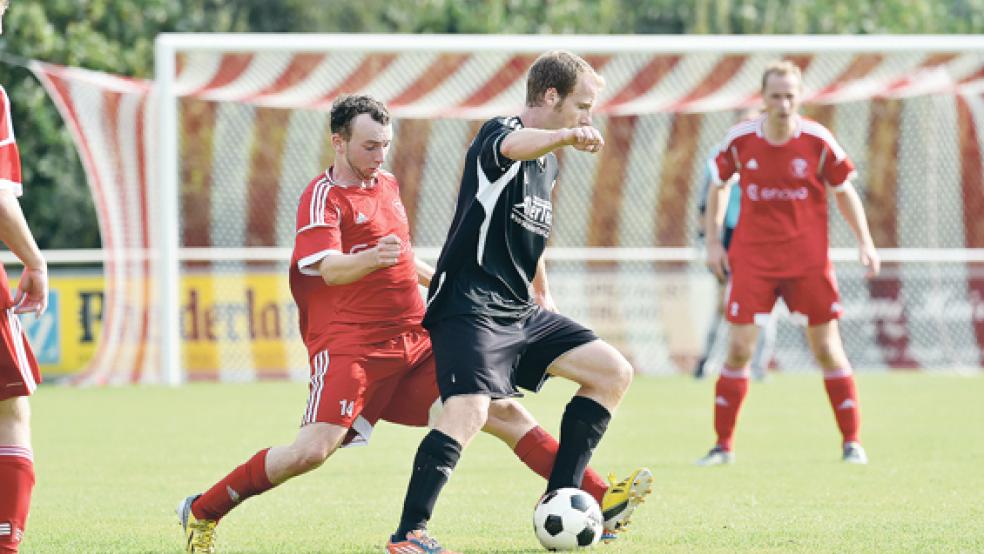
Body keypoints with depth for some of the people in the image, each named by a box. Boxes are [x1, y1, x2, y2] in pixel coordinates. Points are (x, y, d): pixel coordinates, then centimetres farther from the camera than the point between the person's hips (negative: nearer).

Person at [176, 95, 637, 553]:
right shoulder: (323, 197, -7)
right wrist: (372, 258, -42)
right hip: (349, 346, -7)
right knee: (313, 450, -21)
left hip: (416, 344, 7)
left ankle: (600, 498, 2)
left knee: (506, 414, 0)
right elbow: (330, 270, -23)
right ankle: (201, 513, -4)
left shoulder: (387, 186, 17)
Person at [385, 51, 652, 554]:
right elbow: (515, 145, -39)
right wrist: (566, 135, -59)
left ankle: (559, 503, 10)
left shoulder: (548, 166, 16)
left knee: (614, 373, 7)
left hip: (519, 311, 10)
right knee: (470, 409, -28)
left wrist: (544, 299, 34)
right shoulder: (497, 134, -12)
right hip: (469, 306, -10)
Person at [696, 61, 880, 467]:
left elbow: (844, 192, 5)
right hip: (752, 257, 0)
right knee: (738, 349, -5)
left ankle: (852, 443, 10)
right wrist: (713, 242, 6)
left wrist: (865, 242, -3)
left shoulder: (818, 141, -7)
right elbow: (718, 186, 11)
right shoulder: (740, 140, -5)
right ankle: (723, 445, 5)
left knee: (827, 349, 1)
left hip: (807, 258, 0)